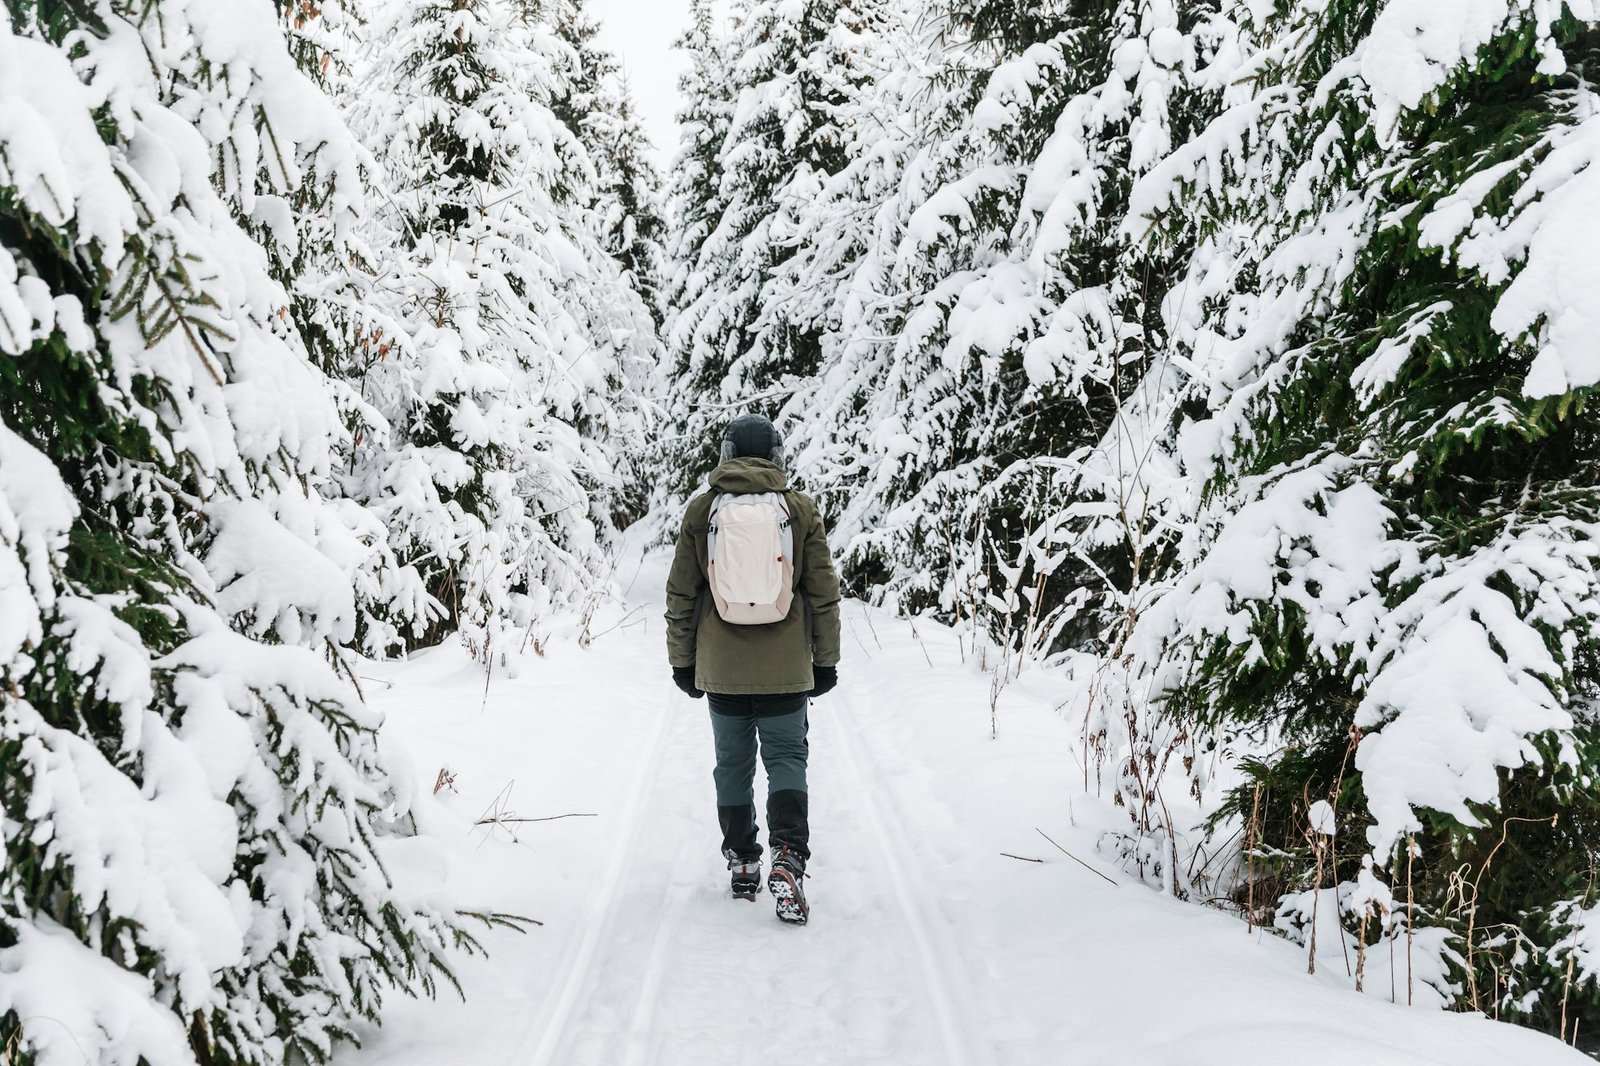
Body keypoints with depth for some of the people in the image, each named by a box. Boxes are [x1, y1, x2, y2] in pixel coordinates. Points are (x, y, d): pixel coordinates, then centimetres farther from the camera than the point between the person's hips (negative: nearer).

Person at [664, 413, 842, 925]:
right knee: (786, 758, 6)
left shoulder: (701, 510, -1)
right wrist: (825, 660, 11)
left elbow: (681, 596, 3)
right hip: (786, 670, -1)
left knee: (733, 764, 13)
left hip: (722, 670, 1)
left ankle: (742, 864, 21)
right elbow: (824, 595, 2)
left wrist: (682, 661, 13)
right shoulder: (802, 510, -1)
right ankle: (788, 857, -12)